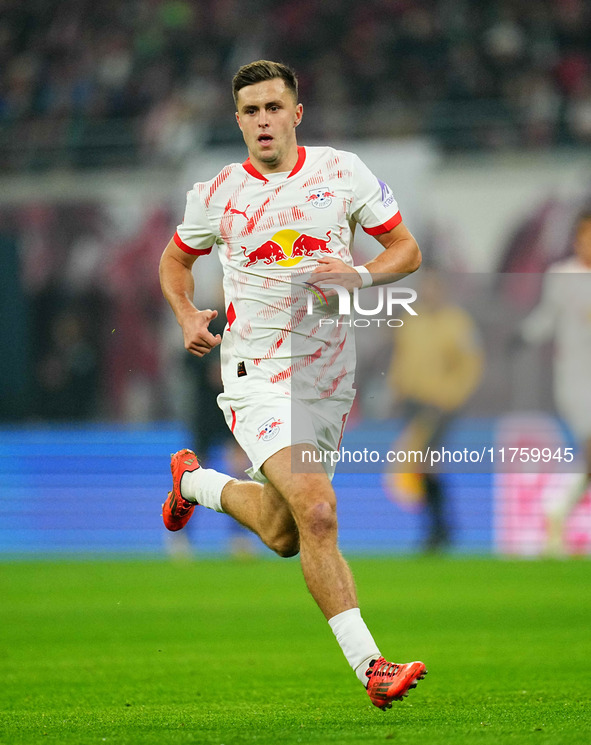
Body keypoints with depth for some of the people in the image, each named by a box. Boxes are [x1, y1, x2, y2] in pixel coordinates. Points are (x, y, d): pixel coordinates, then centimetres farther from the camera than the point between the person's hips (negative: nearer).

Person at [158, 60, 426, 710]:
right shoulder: (217, 193, 0)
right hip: (257, 380, -3)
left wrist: (362, 275, -14)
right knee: (317, 510, -24)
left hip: (331, 378, 3)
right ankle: (369, 667, -22)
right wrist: (187, 319, -2)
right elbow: (175, 259, 17)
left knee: (283, 536, 14)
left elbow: (407, 248, 6)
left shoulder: (342, 171, 0)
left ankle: (196, 482, 43)